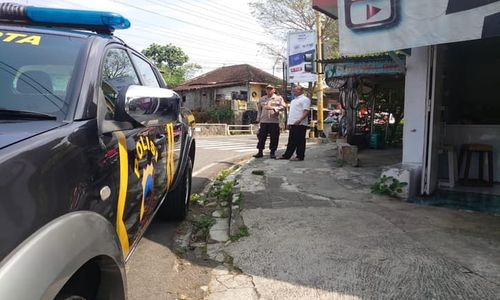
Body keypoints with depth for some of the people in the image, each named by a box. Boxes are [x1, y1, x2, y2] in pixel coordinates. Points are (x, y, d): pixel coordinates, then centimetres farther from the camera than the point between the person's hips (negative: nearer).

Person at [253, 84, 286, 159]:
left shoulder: (279, 98, 6)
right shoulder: (262, 99, 16)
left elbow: (283, 107, -5)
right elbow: (259, 109, 22)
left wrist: (273, 108, -17)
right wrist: (258, 118, 13)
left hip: (274, 121, -2)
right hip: (263, 121, 2)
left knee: (274, 138, 0)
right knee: (261, 137, 2)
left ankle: (272, 152, 11)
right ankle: (260, 152, 10)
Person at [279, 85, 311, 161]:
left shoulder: (305, 99, -6)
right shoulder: (294, 100, 23)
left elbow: (306, 112, -16)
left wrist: (299, 120, -27)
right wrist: (289, 123, 18)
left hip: (300, 124, -9)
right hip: (293, 124, 9)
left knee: (300, 141, -4)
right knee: (291, 141, 12)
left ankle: (300, 156, 2)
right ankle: (287, 155, 16)